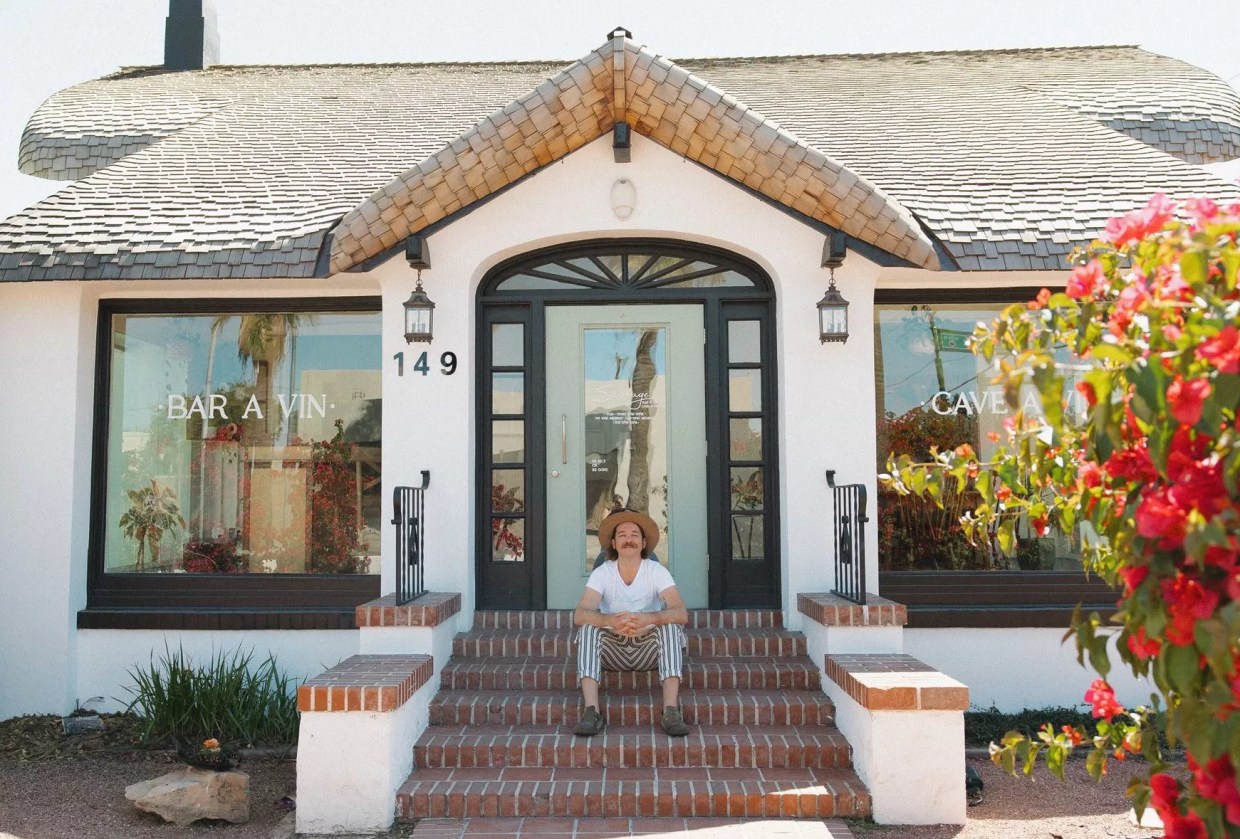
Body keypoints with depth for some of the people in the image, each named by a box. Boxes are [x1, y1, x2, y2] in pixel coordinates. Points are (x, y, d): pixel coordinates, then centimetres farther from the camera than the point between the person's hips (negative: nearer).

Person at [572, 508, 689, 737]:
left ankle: (671, 712, -35)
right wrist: (611, 620, -44)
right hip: (612, 648, 1)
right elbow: (579, 615, -22)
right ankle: (591, 711, -36)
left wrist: (647, 619, -43)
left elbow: (681, 614, -23)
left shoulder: (657, 571, -8)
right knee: (588, 629, -27)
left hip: (648, 648, 0)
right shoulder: (602, 573, -7)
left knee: (671, 626, -28)